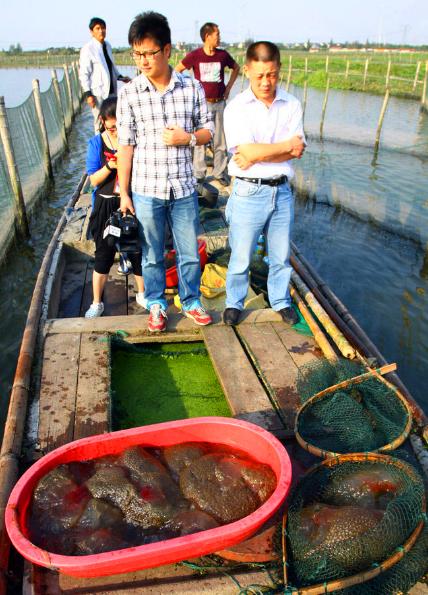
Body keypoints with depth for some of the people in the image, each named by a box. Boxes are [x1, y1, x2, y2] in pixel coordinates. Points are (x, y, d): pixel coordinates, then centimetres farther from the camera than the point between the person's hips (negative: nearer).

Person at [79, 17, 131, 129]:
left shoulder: (108, 45, 9)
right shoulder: (87, 49, -11)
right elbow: (83, 74, -12)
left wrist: (121, 77, 8)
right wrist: (88, 94, -17)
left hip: (112, 90, 7)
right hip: (98, 92, -7)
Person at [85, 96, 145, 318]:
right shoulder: (96, 143, -5)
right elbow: (93, 180, -6)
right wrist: (109, 166, -22)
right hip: (106, 207, 0)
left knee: (138, 251, 12)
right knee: (103, 255, 8)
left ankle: (142, 294, 33)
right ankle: (96, 303, 23)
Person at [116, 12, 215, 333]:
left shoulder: (192, 87, -2)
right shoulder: (129, 93, -4)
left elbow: (208, 129, 7)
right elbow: (126, 146, -2)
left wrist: (188, 138, -15)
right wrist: (123, 194, -2)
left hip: (184, 188, 1)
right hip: (146, 190, -1)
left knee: (190, 253, 12)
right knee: (152, 255, 13)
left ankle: (191, 301, 34)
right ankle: (157, 305, 33)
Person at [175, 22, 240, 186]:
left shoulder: (223, 55, 3)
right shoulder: (195, 55, -5)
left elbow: (236, 68, 22)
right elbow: (177, 71, 5)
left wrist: (228, 87, 14)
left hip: (219, 103, 3)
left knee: (220, 141, 6)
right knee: (199, 140, 1)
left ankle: (220, 173, 16)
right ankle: (199, 174, 10)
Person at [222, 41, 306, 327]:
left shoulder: (292, 105, 2)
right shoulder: (237, 107, -7)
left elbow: (297, 151, -8)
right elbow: (248, 151, -19)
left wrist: (257, 156, -17)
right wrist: (287, 145, -10)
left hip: (282, 191, 3)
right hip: (249, 193, -3)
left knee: (281, 256, 15)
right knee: (241, 257, 9)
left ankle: (281, 300, 36)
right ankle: (234, 302, 30)